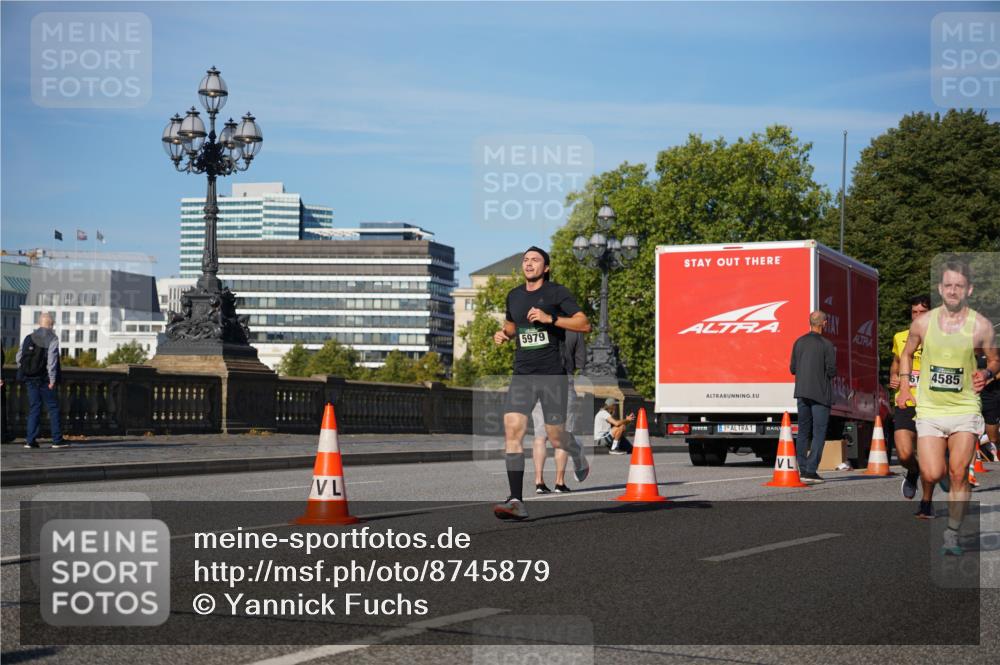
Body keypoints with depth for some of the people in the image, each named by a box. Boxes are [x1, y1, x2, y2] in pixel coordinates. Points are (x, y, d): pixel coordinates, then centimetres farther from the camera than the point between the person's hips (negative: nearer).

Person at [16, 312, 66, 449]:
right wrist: (52, 380, -12)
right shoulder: (52, 339, -7)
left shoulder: (29, 338, 8)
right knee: (53, 407, 3)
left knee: (34, 408, 9)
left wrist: (24, 372, 18)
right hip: (45, 379, -5)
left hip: (30, 379, 5)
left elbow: (19, 357, 8)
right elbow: (52, 360, -14)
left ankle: (30, 440, 4)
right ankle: (57, 439, 2)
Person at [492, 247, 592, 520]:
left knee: (555, 436, 1)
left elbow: (584, 324, -9)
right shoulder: (514, 296, 14)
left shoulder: (557, 293, -2)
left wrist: (550, 318, -19)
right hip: (522, 375, 4)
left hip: (553, 374, -4)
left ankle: (576, 451, 41)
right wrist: (504, 333, 9)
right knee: (512, 429, -15)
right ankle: (516, 501, -18)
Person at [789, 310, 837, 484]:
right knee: (819, 433, -2)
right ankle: (811, 471, -9)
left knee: (803, 433, 12)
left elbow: (793, 368, 8)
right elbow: (832, 371, -11)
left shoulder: (799, 342, 5)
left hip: (802, 393, 5)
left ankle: (803, 469, 10)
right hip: (820, 394, -5)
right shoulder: (827, 345, -10)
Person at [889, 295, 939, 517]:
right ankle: (912, 473, 21)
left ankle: (927, 503, 18)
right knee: (905, 455, -14)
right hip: (905, 405, 1)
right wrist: (893, 378, 8)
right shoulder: (900, 338, 9)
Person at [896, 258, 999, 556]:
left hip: (965, 409, -1)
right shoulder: (923, 322, 1)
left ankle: (952, 533, 3)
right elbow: (907, 354, 18)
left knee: (958, 472, -10)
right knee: (933, 475, -6)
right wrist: (904, 388, 8)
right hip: (929, 409, 1)